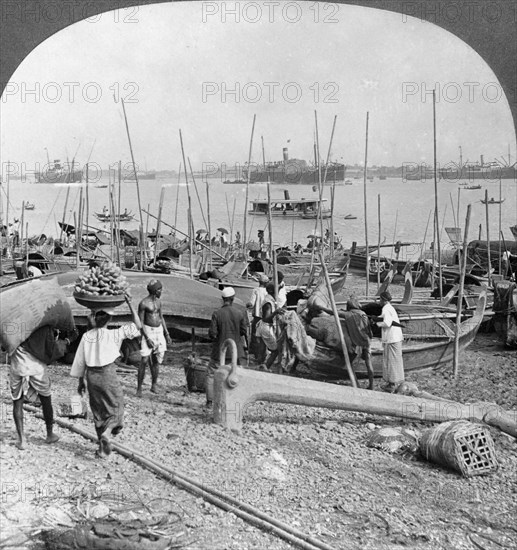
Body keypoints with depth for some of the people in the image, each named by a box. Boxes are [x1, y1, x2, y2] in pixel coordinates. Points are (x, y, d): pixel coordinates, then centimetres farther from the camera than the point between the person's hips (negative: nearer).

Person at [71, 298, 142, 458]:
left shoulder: (86, 336, -1)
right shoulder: (112, 335, -13)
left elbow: (80, 361, 5)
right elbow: (137, 326, -13)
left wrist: (81, 381, 16)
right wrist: (130, 305, -10)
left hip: (91, 375, 5)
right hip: (108, 374, -4)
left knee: (98, 410, 16)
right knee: (116, 407, 12)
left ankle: (102, 447, 23)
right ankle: (106, 433, -13)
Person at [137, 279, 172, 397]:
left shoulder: (158, 302, 9)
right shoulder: (143, 303, -12)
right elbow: (140, 322, -12)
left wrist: (167, 334, 12)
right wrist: (147, 338, -17)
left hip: (159, 331, 6)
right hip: (148, 332, -6)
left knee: (157, 360, 7)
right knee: (145, 361, -8)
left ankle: (154, 385, 21)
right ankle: (139, 388, 0)